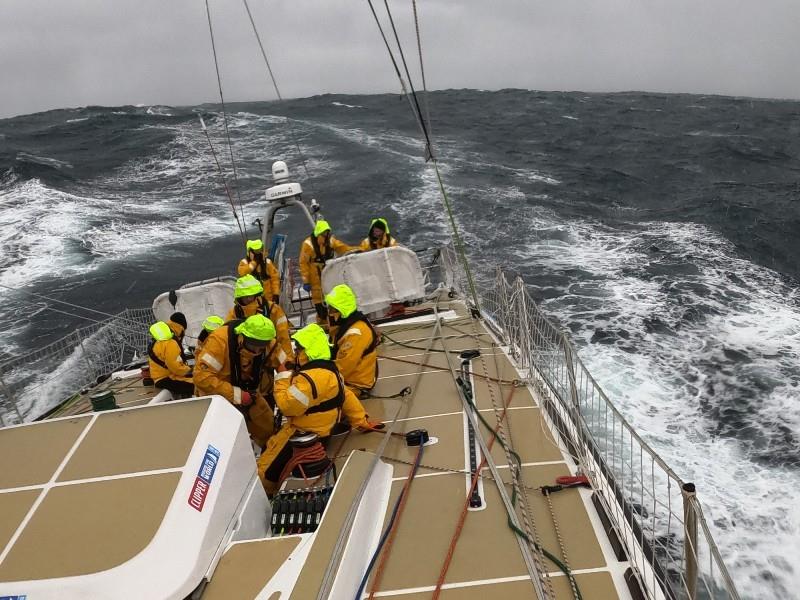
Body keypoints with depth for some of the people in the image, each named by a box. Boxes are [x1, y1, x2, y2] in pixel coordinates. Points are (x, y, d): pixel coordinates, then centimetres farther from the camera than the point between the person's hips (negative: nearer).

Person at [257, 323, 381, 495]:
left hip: (303, 435, -11)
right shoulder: (328, 371, 7)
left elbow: (287, 406, -29)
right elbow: (346, 396, 13)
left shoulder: (310, 378, -28)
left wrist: (282, 376, -18)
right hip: (318, 429, 11)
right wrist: (362, 421, 20)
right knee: (270, 445, 23)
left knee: (265, 472, -5)